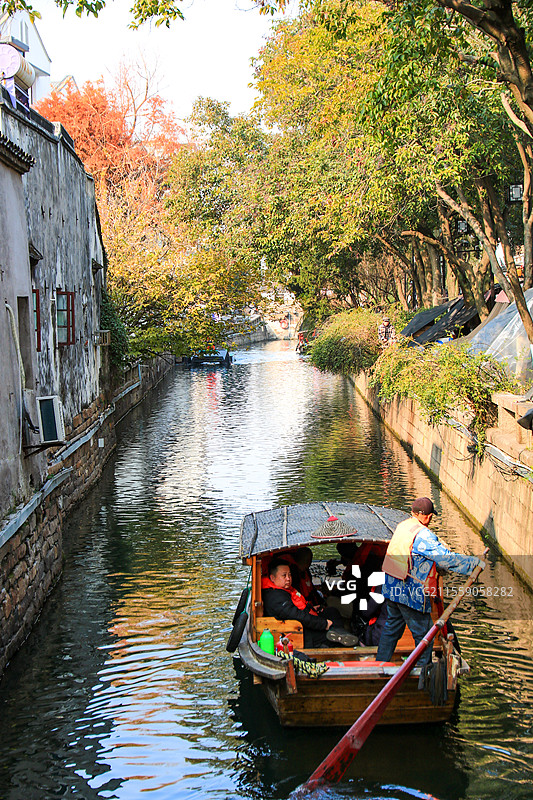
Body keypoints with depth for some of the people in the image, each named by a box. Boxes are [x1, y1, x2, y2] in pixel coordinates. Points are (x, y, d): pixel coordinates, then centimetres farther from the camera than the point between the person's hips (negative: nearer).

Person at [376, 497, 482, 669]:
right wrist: (475, 564, -8)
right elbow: (446, 558, -18)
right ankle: (423, 672, 17)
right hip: (411, 593, -8)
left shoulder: (402, 526, 6)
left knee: (392, 627, 21)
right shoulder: (423, 535, -21)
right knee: (423, 635, 7)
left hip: (391, 588, 9)